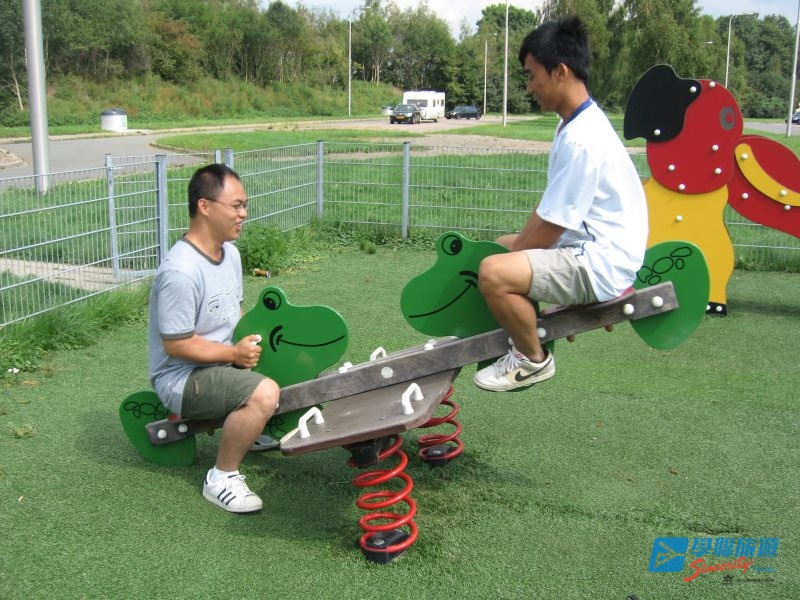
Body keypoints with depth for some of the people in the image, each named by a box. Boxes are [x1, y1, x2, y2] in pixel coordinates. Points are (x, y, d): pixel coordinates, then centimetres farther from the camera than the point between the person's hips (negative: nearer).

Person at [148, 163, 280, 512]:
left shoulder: (229, 252, 3)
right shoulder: (180, 271, -27)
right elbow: (176, 344, -25)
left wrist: (251, 342, -3)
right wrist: (234, 354, -20)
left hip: (223, 362, 10)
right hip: (182, 378, -10)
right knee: (264, 393, -31)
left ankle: (244, 429, 29)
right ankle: (222, 478, -14)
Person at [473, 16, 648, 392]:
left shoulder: (581, 140, -25)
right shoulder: (579, 123, 7)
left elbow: (550, 229, -21)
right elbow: (550, 207, 13)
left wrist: (516, 252, -6)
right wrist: (516, 243, 8)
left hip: (601, 262, -11)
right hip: (588, 246, 11)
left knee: (493, 272, -28)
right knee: (498, 249, 24)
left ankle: (533, 360, -5)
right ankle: (529, 333, 27)